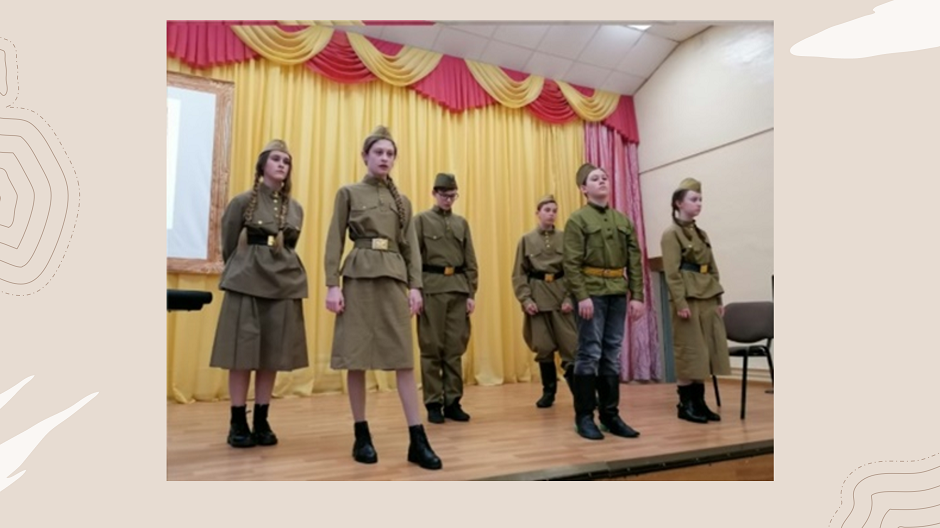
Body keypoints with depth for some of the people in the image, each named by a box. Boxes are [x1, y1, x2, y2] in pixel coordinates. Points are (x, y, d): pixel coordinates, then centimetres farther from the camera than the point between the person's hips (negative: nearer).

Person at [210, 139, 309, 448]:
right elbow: (228, 246, 6)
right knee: (243, 352, -1)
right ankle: (238, 423, 11)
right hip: (247, 281, -3)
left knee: (272, 354, 6)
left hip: (284, 283, 4)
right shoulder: (243, 202, -1)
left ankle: (261, 422, 16)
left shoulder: (296, 209, 10)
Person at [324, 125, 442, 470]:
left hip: (394, 278, 3)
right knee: (356, 357, 1)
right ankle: (361, 436, 15)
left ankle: (417, 441, 1)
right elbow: (335, 242, 1)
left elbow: (411, 247, 11)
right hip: (359, 277, -3)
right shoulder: (348, 193, 5)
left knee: (404, 357, -1)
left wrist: (415, 286, 0)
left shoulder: (402, 201, 15)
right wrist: (333, 285, -8)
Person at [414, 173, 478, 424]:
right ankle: (433, 404, 11)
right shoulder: (421, 220, 3)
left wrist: (471, 293, 5)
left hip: (458, 290, 4)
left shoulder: (462, 223, 14)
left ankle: (453, 402, 15)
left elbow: (470, 262, 12)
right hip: (432, 289, -4)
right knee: (432, 349, 1)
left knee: (455, 348, 6)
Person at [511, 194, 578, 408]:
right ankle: (549, 391, 21)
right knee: (543, 347, 6)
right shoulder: (526, 240, 5)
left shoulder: (565, 237, 4)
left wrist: (570, 298, -8)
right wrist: (525, 299, -8)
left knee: (570, 344, -4)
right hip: (538, 296, 1)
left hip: (562, 294, 0)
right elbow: (519, 273, 3)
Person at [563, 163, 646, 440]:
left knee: (612, 355, 9)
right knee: (589, 354, -3)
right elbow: (571, 263, -10)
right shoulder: (577, 220, -2)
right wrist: (582, 296, -17)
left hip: (617, 294, 6)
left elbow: (635, 260, 11)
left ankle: (610, 415, 18)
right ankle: (584, 416, 7)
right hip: (592, 293, -5)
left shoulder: (623, 220, 14)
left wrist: (637, 295, 4)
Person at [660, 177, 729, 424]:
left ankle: (699, 401, 18)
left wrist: (718, 299, 11)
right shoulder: (671, 234, -7)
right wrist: (680, 303, -19)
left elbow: (712, 269, 17)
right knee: (689, 352, -2)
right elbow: (672, 273, -14)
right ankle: (685, 403, 8)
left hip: (708, 298, 8)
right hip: (688, 298, -8)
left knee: (705, 351, 9)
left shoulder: (701, 234, 17)